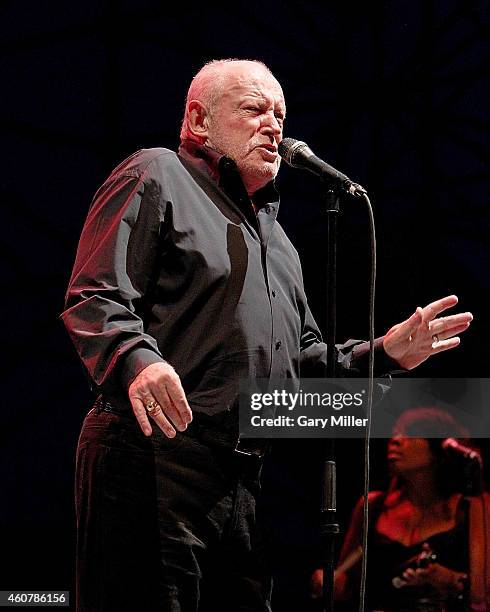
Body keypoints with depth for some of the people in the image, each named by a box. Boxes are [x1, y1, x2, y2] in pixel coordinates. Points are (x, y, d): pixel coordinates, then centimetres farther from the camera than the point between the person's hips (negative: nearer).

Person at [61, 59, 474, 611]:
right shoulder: (156, 177, 3)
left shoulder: (273, 236, 29)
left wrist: (385, 354, 14)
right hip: (152, 458, -9)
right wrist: (137, 360, -30)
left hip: (243, 482, 9)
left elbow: (306, 364, 31)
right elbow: (94, 299, -10)